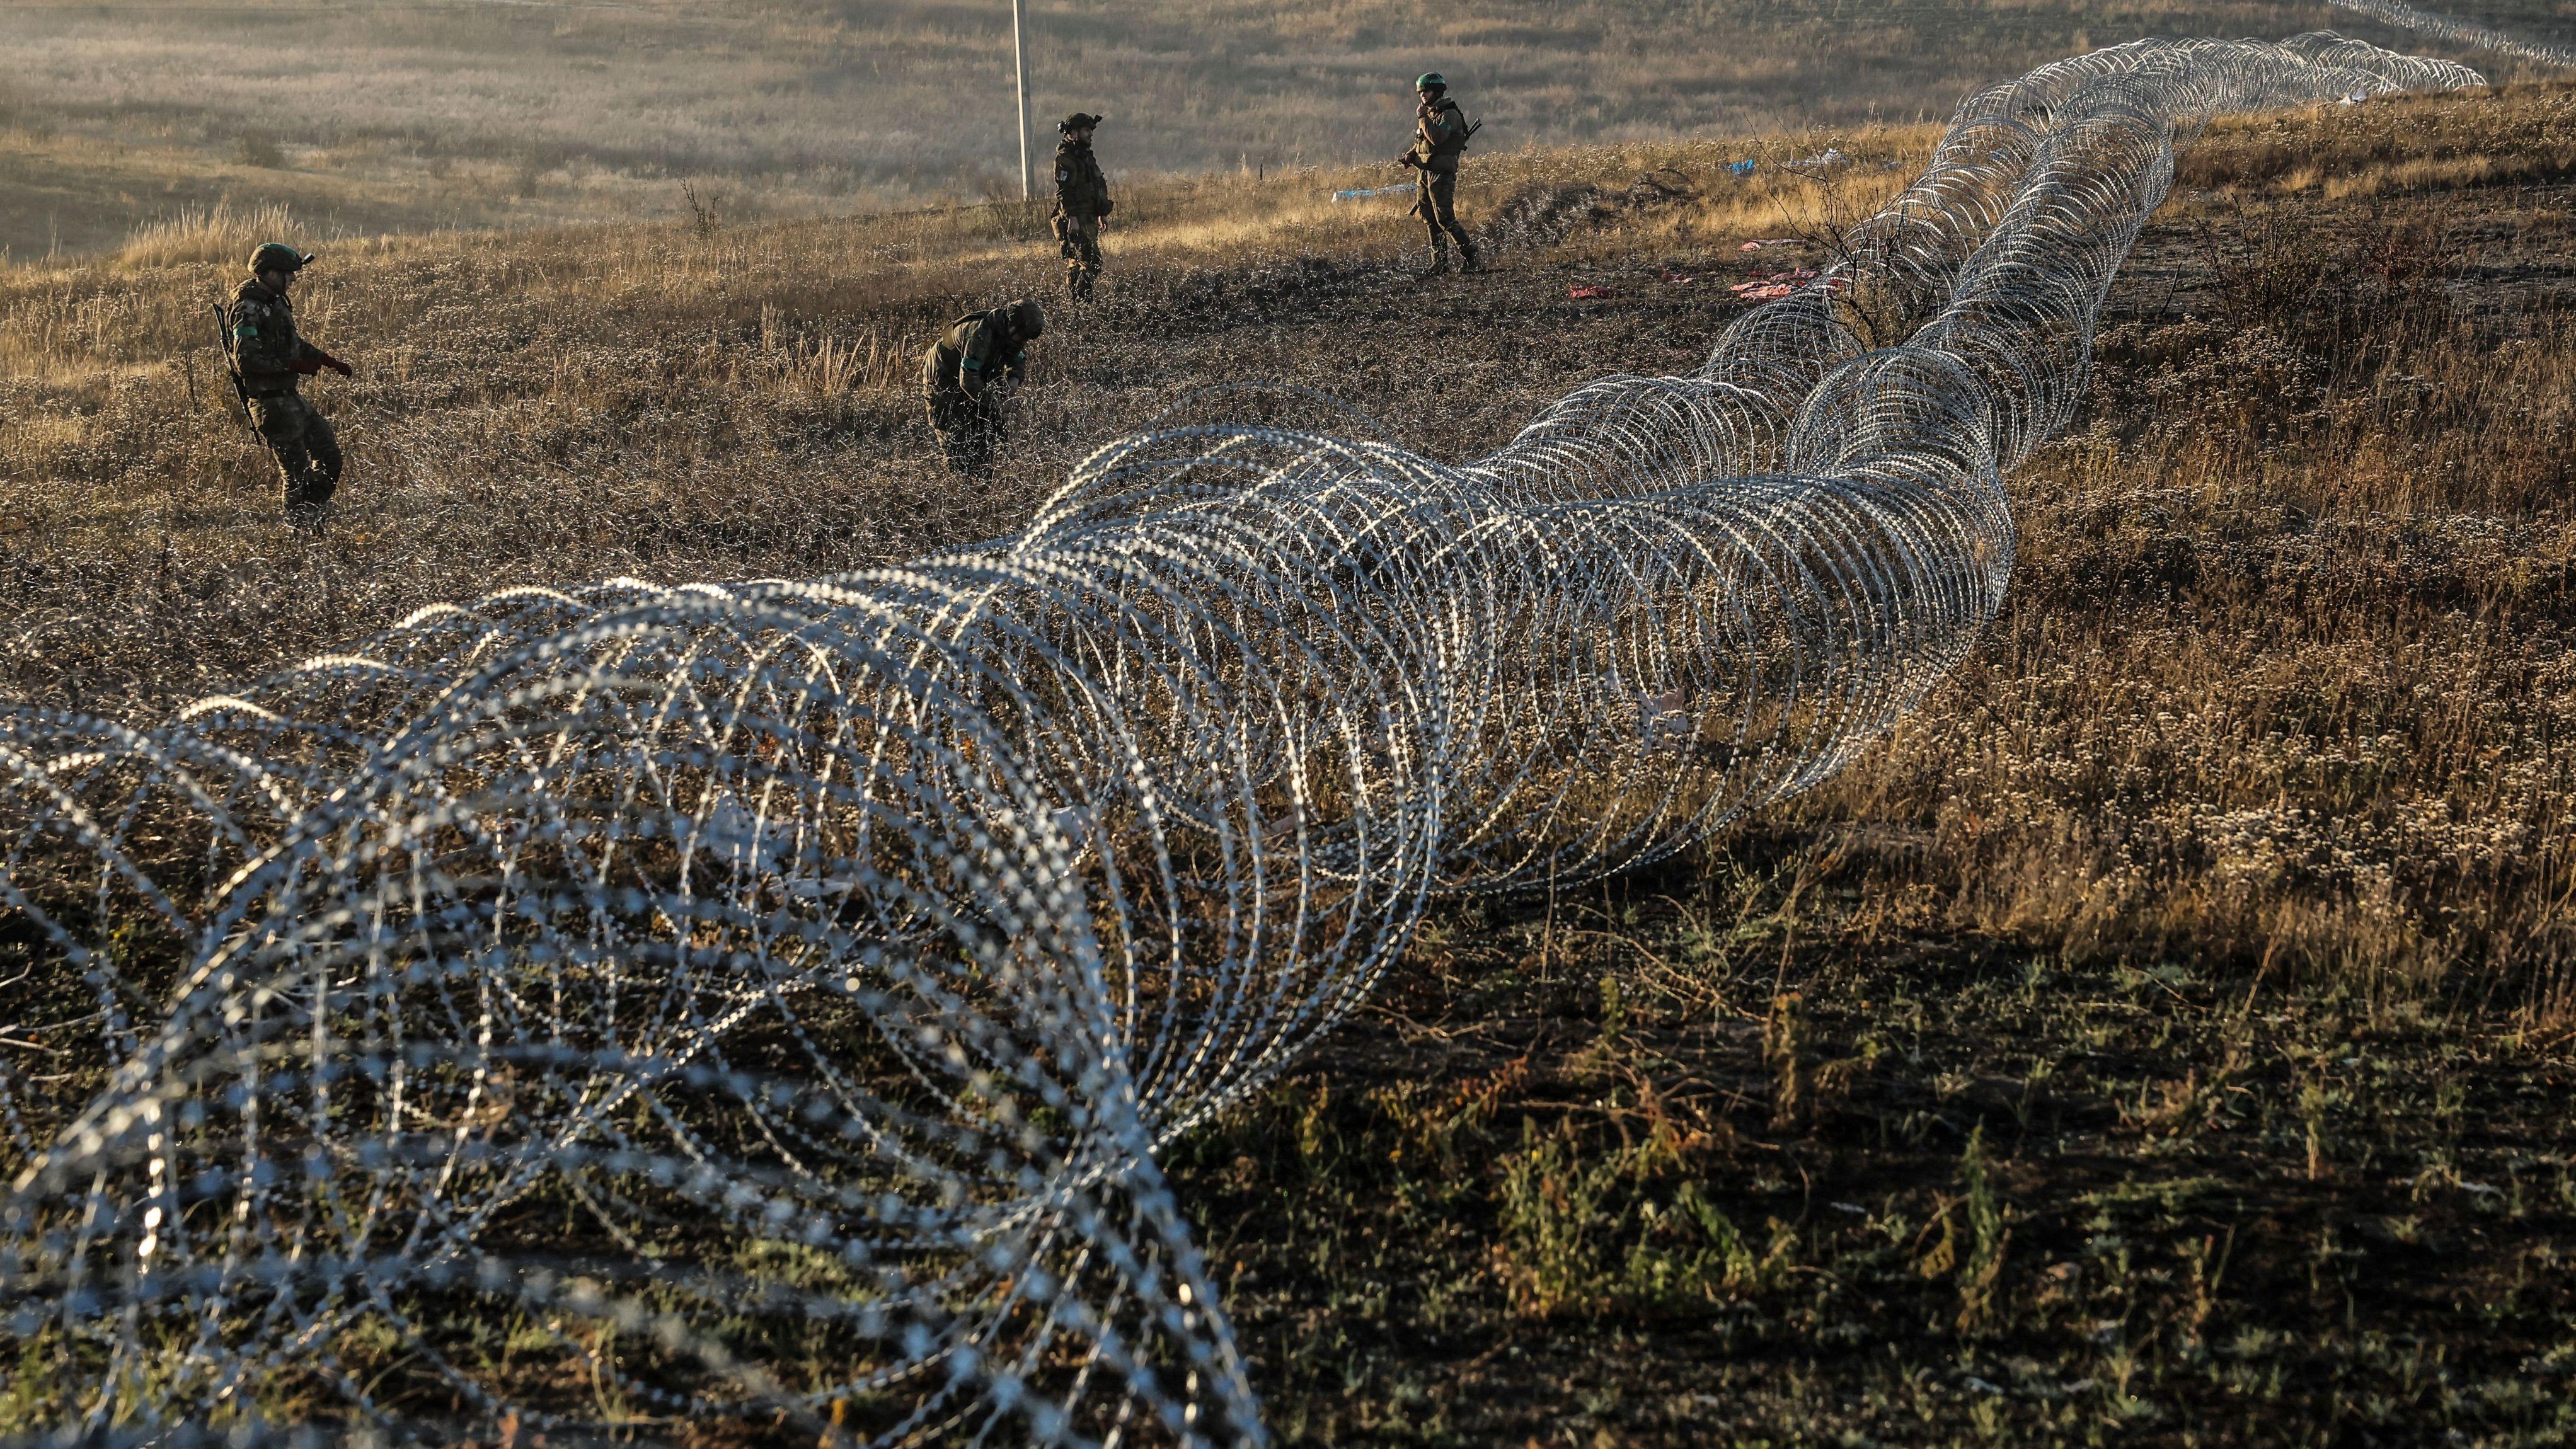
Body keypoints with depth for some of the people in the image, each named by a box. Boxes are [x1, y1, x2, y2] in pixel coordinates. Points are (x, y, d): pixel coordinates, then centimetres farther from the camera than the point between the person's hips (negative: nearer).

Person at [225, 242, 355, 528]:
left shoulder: (275, 302, 11)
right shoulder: (250, 311, -19)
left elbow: (294, 344, 26)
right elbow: (245, 361, -25)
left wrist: (335, 364, 25)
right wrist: (294, 367, -22)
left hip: (290, 396, 10)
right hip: (272, 403, -10)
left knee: (328, 451, 17)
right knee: (296, 470, -4)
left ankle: (311, 513, 28)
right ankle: (299, 527, 6)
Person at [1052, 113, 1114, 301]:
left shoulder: (1085, 155, 20)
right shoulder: (1065, 158, -12)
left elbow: (1094, 186, 26)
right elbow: (1064, 191, -20)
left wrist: (1100, 217, 25)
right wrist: (1071, 218, -26)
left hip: (1089, 219, 10)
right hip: (1077, 220, -10)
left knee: (1075, 264, 11)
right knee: (1091, 261, -16)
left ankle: (1073, 301, 13)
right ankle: (1082, 301, -18)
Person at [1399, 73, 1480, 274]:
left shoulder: (1449, 115, -10)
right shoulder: (1429, 113, 16)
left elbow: (1437, 138, -25)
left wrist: (1423, 118, -16)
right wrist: (1410, 156, 5)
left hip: (1441, 174, -9)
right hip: (1425, 172, 9)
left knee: (1445, 218, -12)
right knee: (1430, 219, 8)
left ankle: (1468, 252, -1)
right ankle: (1439, 262, 12)